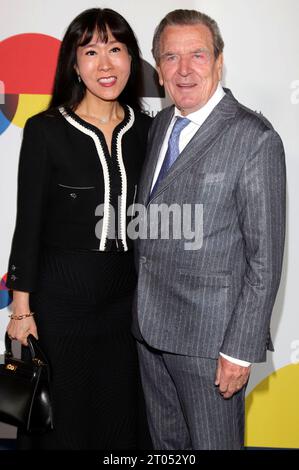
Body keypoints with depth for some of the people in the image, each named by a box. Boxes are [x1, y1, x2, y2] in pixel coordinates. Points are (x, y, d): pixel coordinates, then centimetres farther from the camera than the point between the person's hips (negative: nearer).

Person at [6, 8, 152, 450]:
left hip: (127, 302, 4)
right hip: (60, 302, -3)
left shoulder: (145, 130, 3)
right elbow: (28, 225, -7)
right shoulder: (45, 130, -8)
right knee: (62, 425, 12)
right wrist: (21, 310, -7)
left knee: (122, 423, 16)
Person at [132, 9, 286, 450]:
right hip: (150, 325, 7)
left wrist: (241, 349, -15)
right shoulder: (160, 125, 8)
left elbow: (264, 256, -15)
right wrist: (141, 307, 10)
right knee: (166, 442, 21)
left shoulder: (254, 137, -14)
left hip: (209, 332, -6)